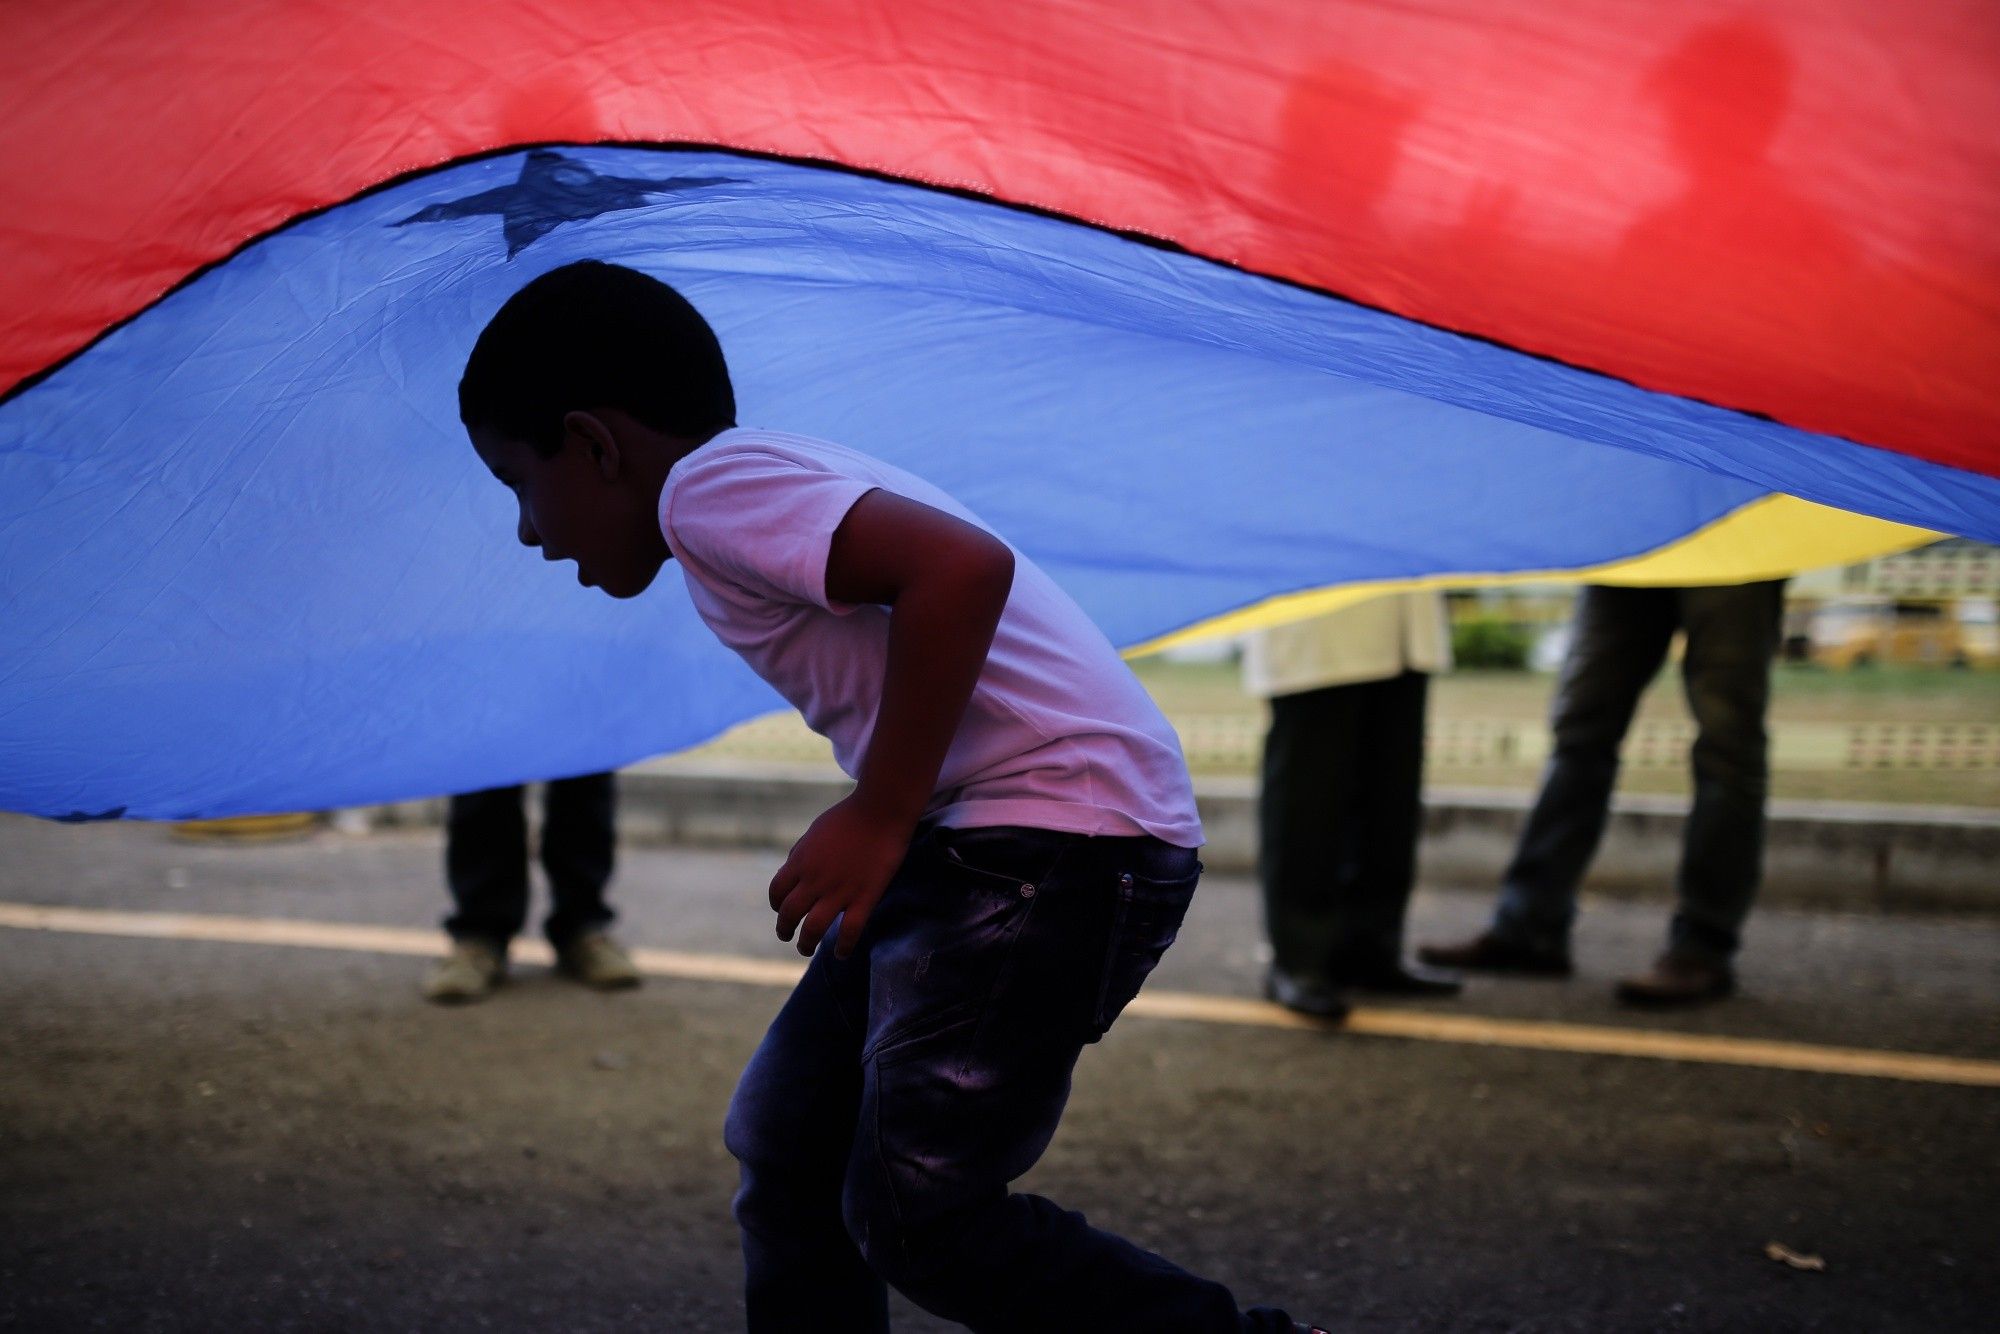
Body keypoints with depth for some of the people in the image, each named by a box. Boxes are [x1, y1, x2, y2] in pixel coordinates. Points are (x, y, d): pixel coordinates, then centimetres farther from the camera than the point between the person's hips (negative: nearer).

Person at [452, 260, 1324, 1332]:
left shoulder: (707, 485, -12)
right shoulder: (782, 474, 19)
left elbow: (963, 566, -27)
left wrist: (878, 819, -20)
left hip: (1061, 834, -10)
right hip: (966, 840, 10)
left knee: (915, 1214, -8)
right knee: (788, 1154, 13)